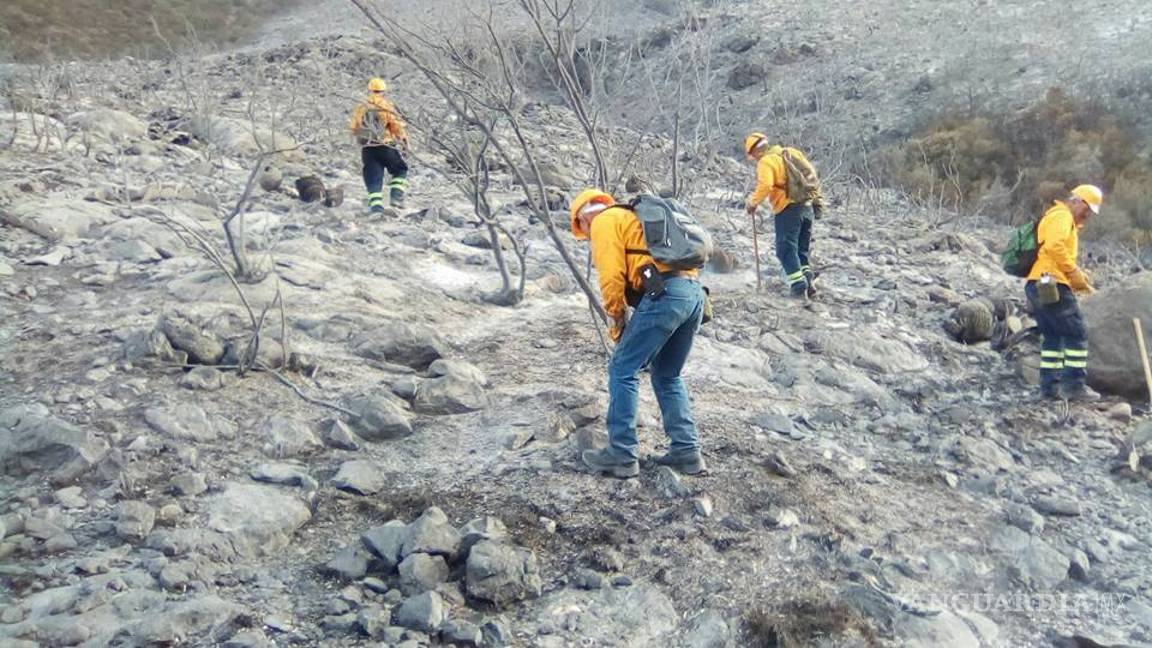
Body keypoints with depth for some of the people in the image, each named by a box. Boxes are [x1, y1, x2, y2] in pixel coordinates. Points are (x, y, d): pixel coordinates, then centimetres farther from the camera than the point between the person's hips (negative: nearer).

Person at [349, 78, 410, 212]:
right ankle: (396, 196, -1)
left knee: (373, 178, 6)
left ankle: (376, 205, -5)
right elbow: (397, 127, -6)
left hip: (367, 149, 3)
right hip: (386, 147, -3)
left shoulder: (360, 108, 8)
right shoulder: (387, 106, -4)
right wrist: (404, 141, 7)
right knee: (400, 171, 16)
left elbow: (353, 128, 13)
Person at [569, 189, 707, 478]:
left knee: (622, 371, 2)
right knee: (668, 376, 19)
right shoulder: (633, 218, 34)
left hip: (665, 294, -9)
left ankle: (622, 455, 4)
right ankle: (686, 451, 16)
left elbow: (612, 276, -5)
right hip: (694, 292, 9)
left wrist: (618, 319, 7)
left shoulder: (604, 221, 8)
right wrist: (634, 324, 25)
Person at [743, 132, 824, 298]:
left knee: (786, 249, -2)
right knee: (803, 250, 15)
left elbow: (765, 186, -22)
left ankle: (798, 286, -11)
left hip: (788, 209, -7)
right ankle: (809, 283, 6)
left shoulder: (766, 162, -7)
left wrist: (753, 202, -8)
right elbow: (811, 174, 17)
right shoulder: (791, 153, 16)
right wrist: (816, 199, 23)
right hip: (808, 207, 7)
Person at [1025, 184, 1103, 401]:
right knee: (1076, 334, -4)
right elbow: (1054, 247, -23)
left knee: (1052, 337, 12)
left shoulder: (1056, 217, 28)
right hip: (1052, 284, -10)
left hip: (1037, 285, 10)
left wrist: (1077, 277, 12)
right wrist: (1074, 272, -16)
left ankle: (1049, 386, 11)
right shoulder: (1062, 215, -5)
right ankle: (1074, 385, -3)